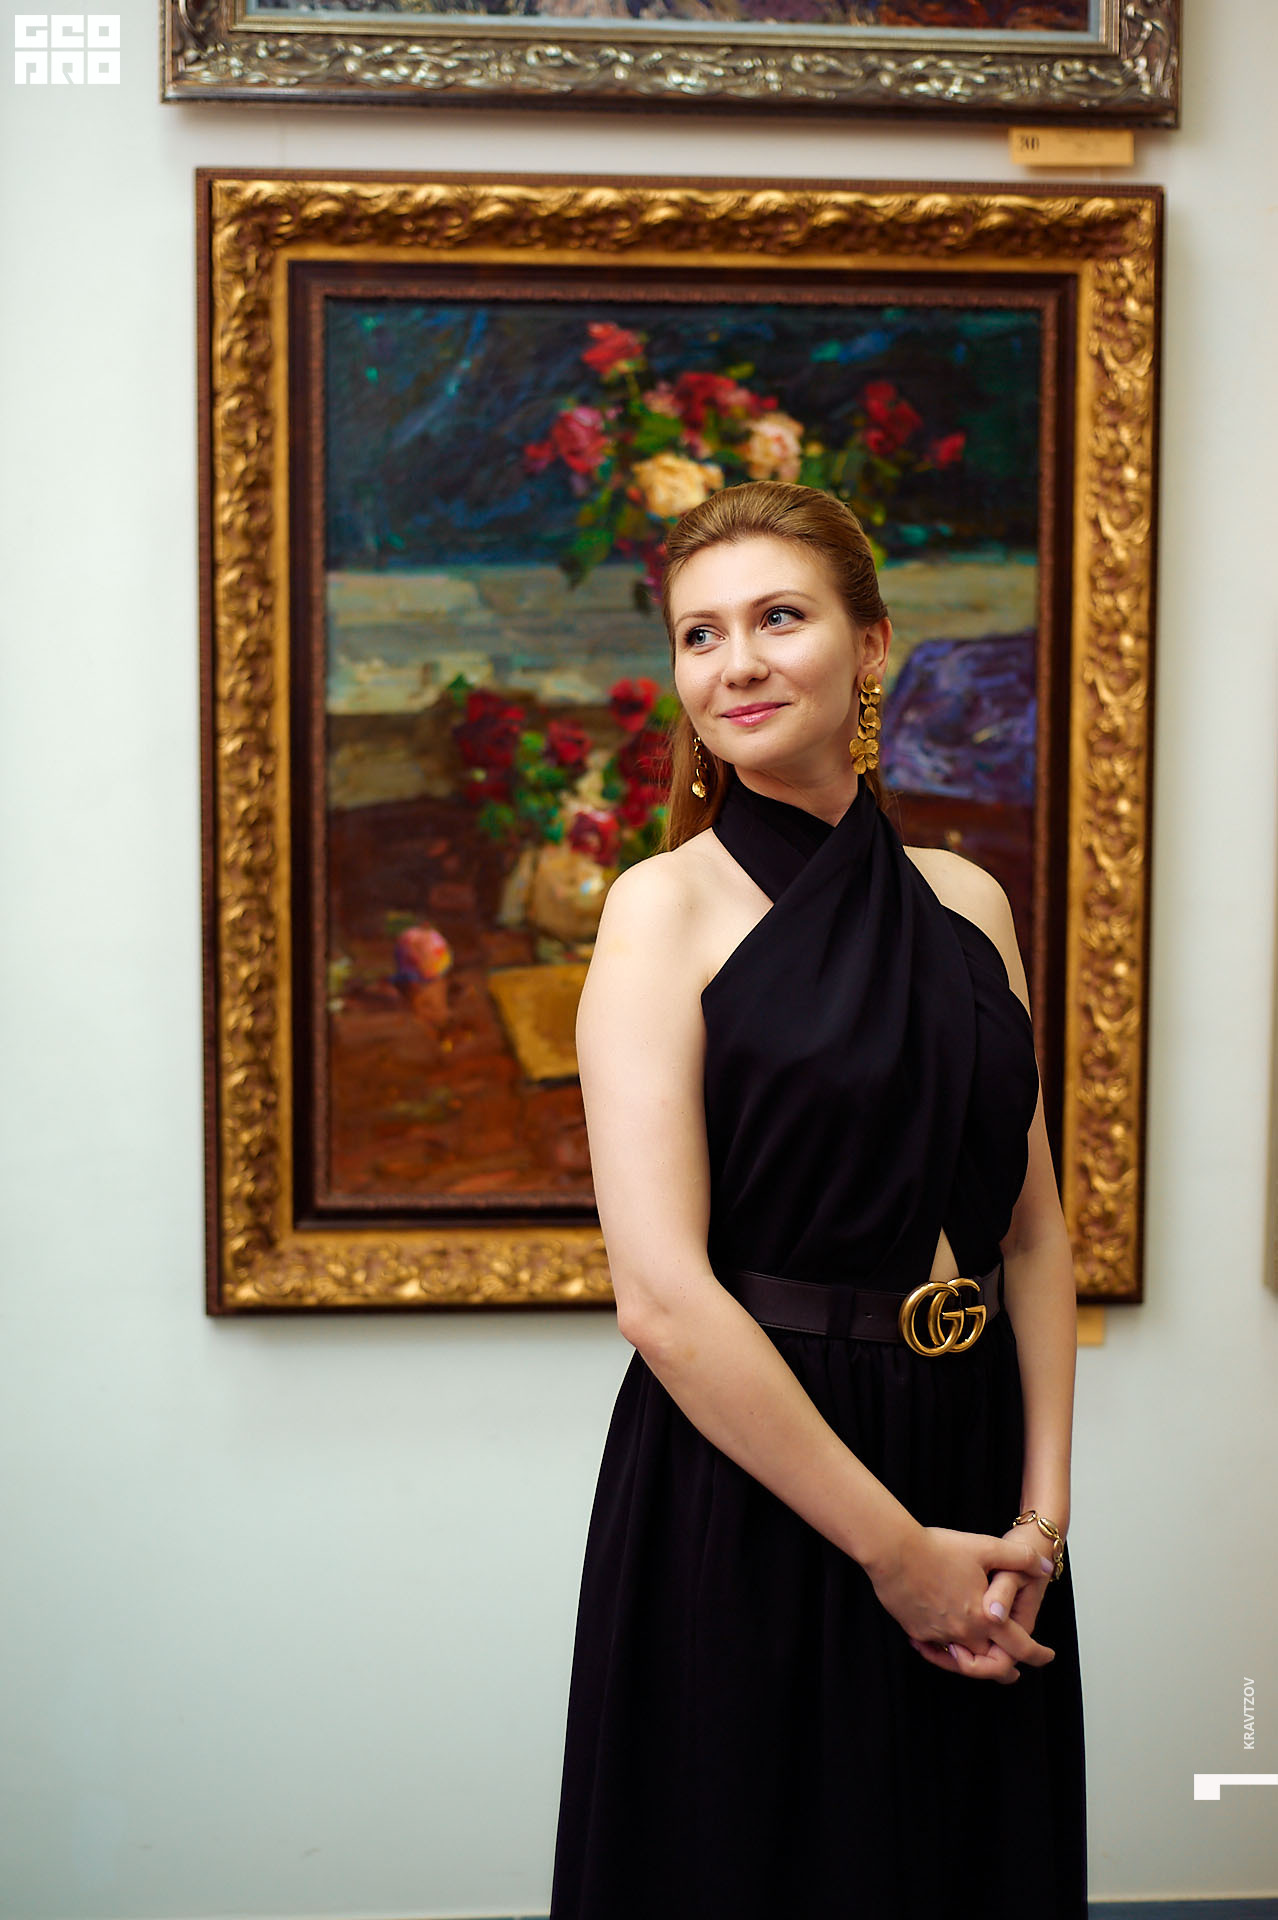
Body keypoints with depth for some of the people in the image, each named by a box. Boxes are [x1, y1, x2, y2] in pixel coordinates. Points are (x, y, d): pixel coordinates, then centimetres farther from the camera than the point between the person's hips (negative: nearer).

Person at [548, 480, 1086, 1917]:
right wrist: (895, 1545, -14)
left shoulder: (966, 900, 6)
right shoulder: (665, 906, -9)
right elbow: (664, 1295, -17)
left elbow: (1032, 1222, 9)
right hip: (750, 1482, -5)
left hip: (974, 1459, 5)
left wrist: (1041, 1508, -3)